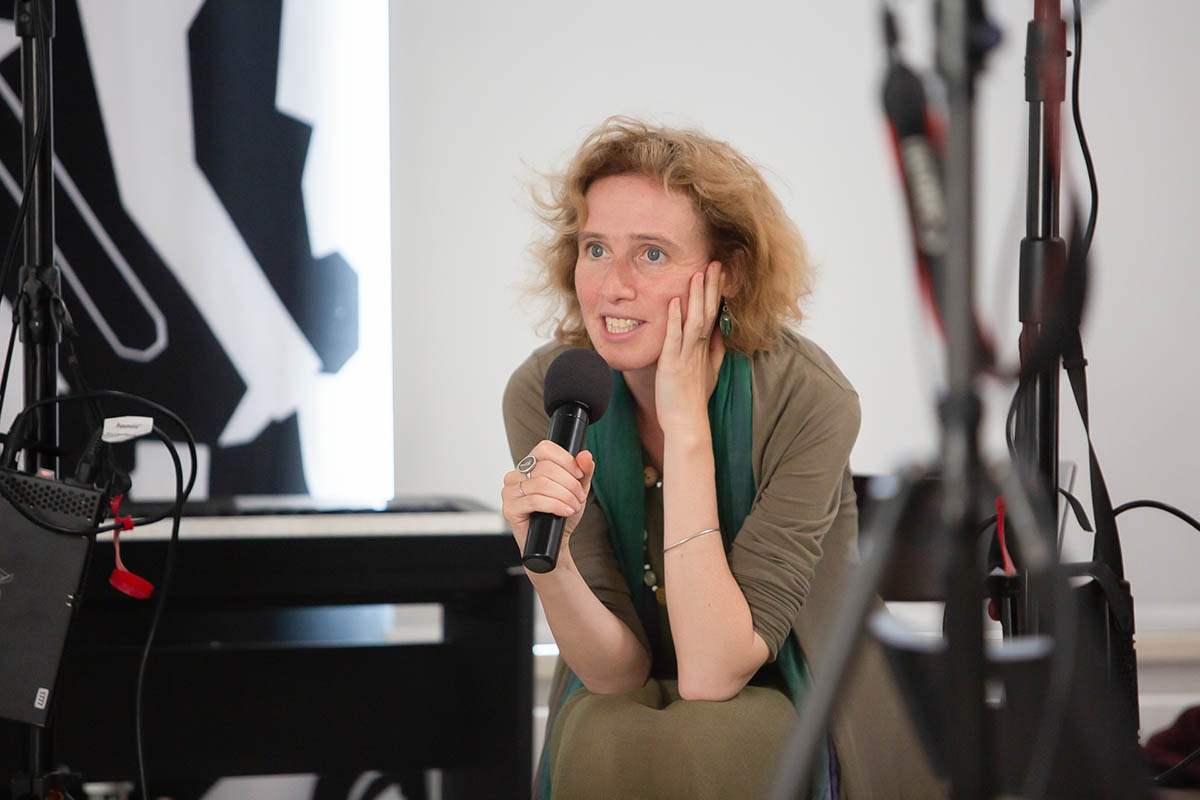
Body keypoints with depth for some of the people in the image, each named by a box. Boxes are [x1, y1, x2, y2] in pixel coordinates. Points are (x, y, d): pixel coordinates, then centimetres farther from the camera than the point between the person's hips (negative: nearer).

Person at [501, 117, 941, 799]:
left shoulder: (806, 398, -24)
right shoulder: (546, 393, -15)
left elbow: (713, 674, -29)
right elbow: (616, 669, -15)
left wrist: (687, 426, -31)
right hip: (622, 701, 2)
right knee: (602, 742, -32)